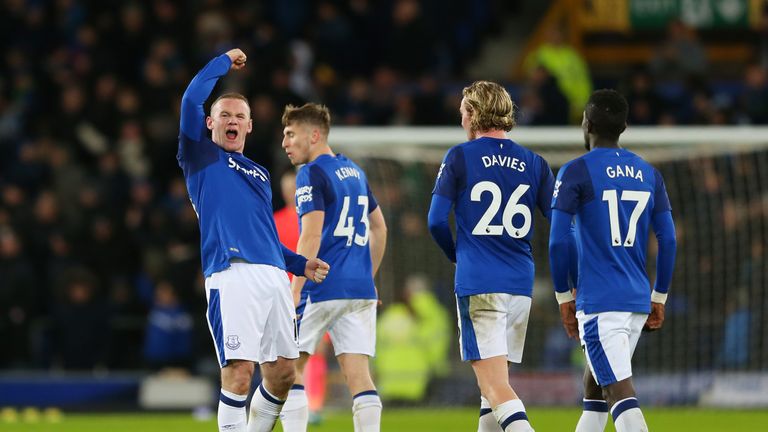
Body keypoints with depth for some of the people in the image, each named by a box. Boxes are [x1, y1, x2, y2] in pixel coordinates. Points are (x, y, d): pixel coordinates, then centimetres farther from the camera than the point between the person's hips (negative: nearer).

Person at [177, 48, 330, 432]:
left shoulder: (260, 175, 28)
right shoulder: (201, 157, 9)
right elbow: (191, 99, -5)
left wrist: (301, 264, 18)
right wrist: (224, 61, 7)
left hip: (273, 275, 7)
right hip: (232, 274, -7)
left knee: (282, 372, 5)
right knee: (239, 371, -15)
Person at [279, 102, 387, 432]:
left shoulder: (312, 174, -8)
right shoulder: (354, 172, 17)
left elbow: (311, 236, -16)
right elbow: (379, 228, 25)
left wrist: (295, 292, -18)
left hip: (323, 290, -7)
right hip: (360, 289, 7)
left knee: (290, 368, 3)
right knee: (358, 375, 2)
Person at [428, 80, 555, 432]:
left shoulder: (460, 157, -1)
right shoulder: (534, 163, 10)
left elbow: (437, 220, -3)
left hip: (478, 284, -5)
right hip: (521, 284, 5)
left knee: (495, 386, -11)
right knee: (493, 380, 17)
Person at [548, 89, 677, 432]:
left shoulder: (575, 173, -5)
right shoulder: (648, 174, 11)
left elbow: (558, 243, -8)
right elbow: (668, 241, 9)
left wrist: (564, 298, 2)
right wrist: (659, 298, 17)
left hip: (598, 303, -6)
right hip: (638, 300, 6)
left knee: (620, 393, -13)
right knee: (594, 382, 22)